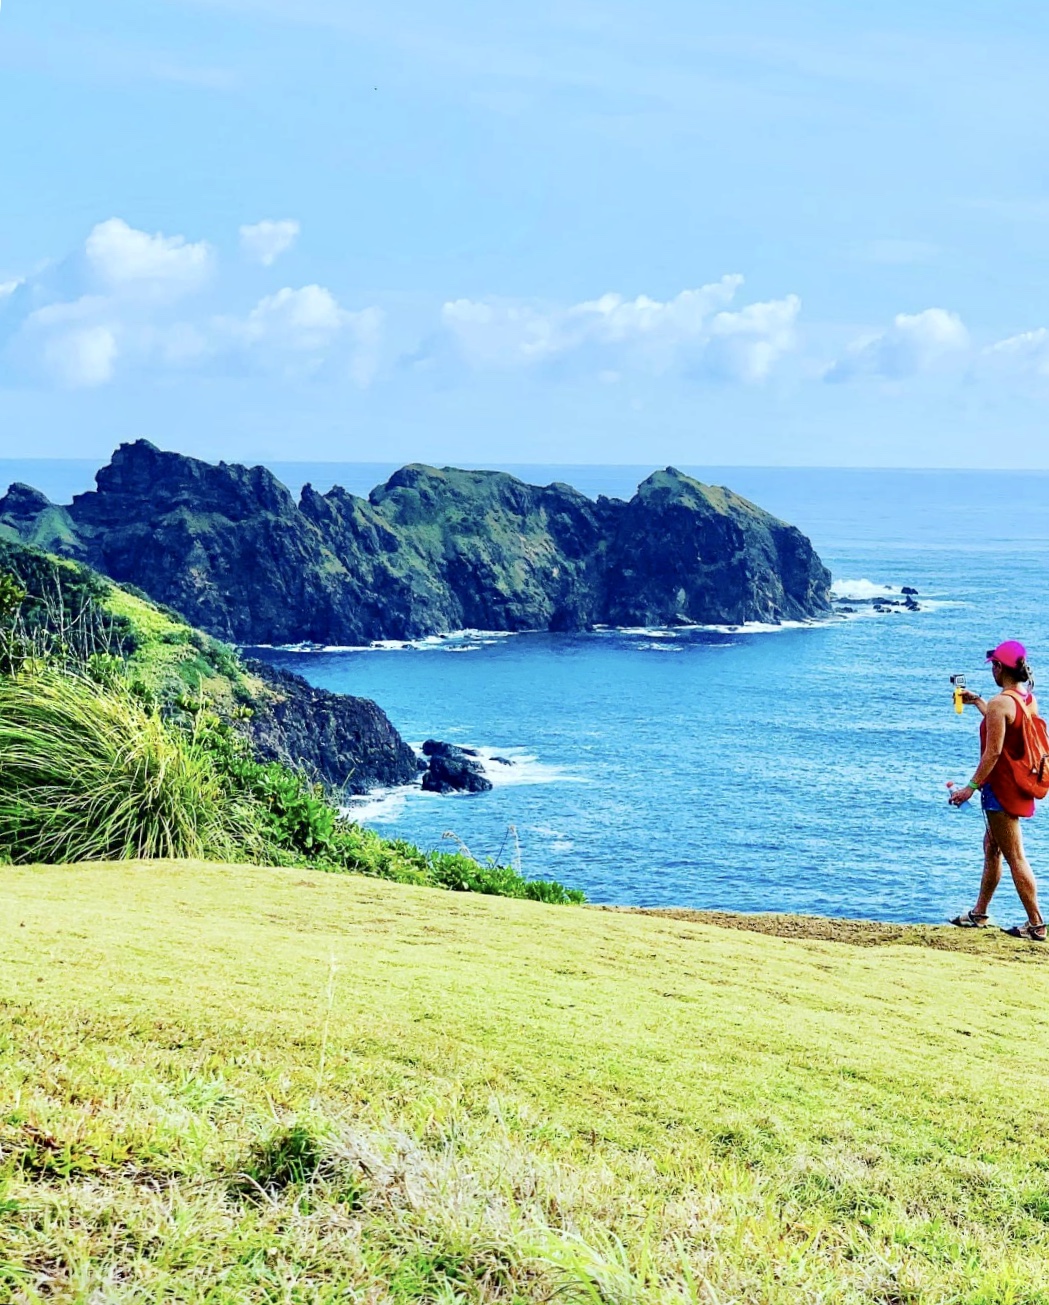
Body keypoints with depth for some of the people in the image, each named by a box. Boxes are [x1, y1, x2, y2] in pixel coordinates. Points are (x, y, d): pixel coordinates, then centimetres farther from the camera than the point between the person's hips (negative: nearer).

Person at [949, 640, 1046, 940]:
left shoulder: (999, 704, -20)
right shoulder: (1030, 700, 7)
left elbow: (993, 752, -22)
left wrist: (971, 787, -18)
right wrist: (976, 701, 35)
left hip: (1002, 787, -9)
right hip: (1021, 786, 9)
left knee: (1015, 856, -5)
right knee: (991, 847, 20)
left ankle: (1036, 924, -3)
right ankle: (979, 914, 30)